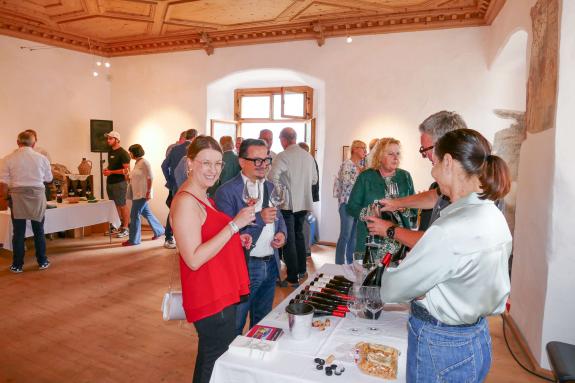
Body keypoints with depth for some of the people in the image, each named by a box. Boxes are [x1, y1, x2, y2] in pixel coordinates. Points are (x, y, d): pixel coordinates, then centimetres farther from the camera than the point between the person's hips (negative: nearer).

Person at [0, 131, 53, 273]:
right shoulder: (41, 158, -2)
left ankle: (17, 265, 13)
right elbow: (48, 178, 8)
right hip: (37, 195, 1)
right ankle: (42, 262, 19)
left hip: (17, 196, 0)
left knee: (18, 232, 7)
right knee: (39, 231, 11)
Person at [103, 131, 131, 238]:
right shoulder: (110, 151, 13)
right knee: (116, 205, 12)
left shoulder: (123, 153, -12)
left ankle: (126, 229, 4)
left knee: (122, 205, -3)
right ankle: (122, 225, 23)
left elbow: (127, 170, -17)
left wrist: (111, 172, -18)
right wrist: (106, 169, 5)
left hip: (119, 183, -8)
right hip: (109, 182, 8)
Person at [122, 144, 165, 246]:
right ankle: (159, 231, 29)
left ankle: (134, 239, 3)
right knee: (146, 213, 16)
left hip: (142, 194, -9)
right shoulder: (137, 163, 13)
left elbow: (150, 178, -17)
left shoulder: (144, 162, -13)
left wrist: (149, 192, -20)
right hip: (137, 193, 9)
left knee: (134, 215, -6)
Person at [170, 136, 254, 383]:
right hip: (210, 299, -10)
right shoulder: (186, 201, -20)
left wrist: (237, 239, 6)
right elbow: (194, 259, -26)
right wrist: (234, 224, -26)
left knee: (210, 358, 24)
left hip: (222, 293, 10)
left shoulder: (202, 197, 10)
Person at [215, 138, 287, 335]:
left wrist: (282, 233, -3)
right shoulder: (226, 191, -15)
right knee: (234, 327, 11)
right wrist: (259, 218, -29)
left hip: (271, 265, 7)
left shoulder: (270, 187, 8)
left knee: (262, 320, 25)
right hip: (244, 267, -6)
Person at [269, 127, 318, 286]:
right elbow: (314, 179, 13)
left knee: (289, 240, 2)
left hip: (288, 204, -6)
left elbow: (272, 176, -26)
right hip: (304, 203, 6)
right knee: (299, 235, 21)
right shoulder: (308, 156, 6)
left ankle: (293, 278, 6)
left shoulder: (283, 156, -14)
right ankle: (301, 269, 32)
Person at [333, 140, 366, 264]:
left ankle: (350, 263, 22)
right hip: (347, 203, -8)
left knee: (354, 235, 12)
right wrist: (360, 173, -12)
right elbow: (347, 182, -21)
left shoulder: (361, 166, 14)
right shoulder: (347, 164, -9)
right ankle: (340, 265, 2)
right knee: (345, 236, -6)